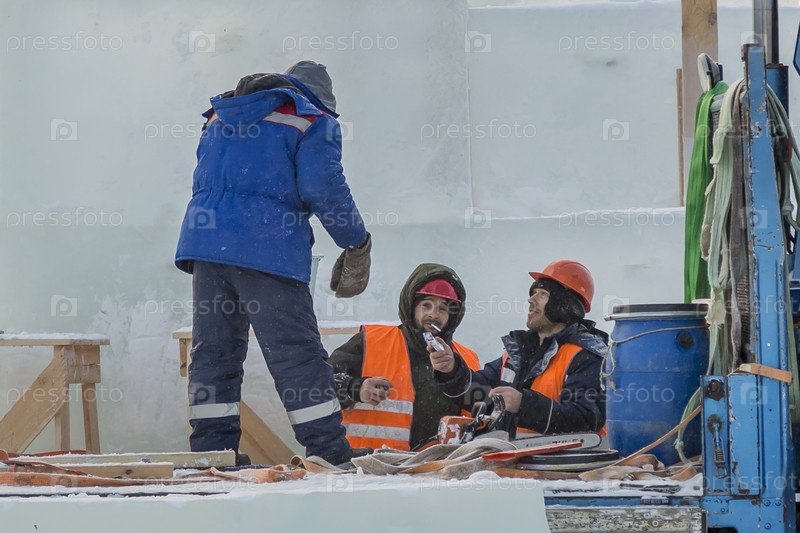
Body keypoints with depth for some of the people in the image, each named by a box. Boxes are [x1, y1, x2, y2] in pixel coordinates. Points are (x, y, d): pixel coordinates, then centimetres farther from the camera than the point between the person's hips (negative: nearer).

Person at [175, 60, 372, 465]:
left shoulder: (220, 116, 26)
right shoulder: (313, 121, 5)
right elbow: (322, 187, -6)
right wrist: (357, 242, 3)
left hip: (203, 240, 6)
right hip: (267, 248, -6)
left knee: (213, 351, 9)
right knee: (296, 353, -6)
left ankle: (212, 450, 6)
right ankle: (329, 452, -8)